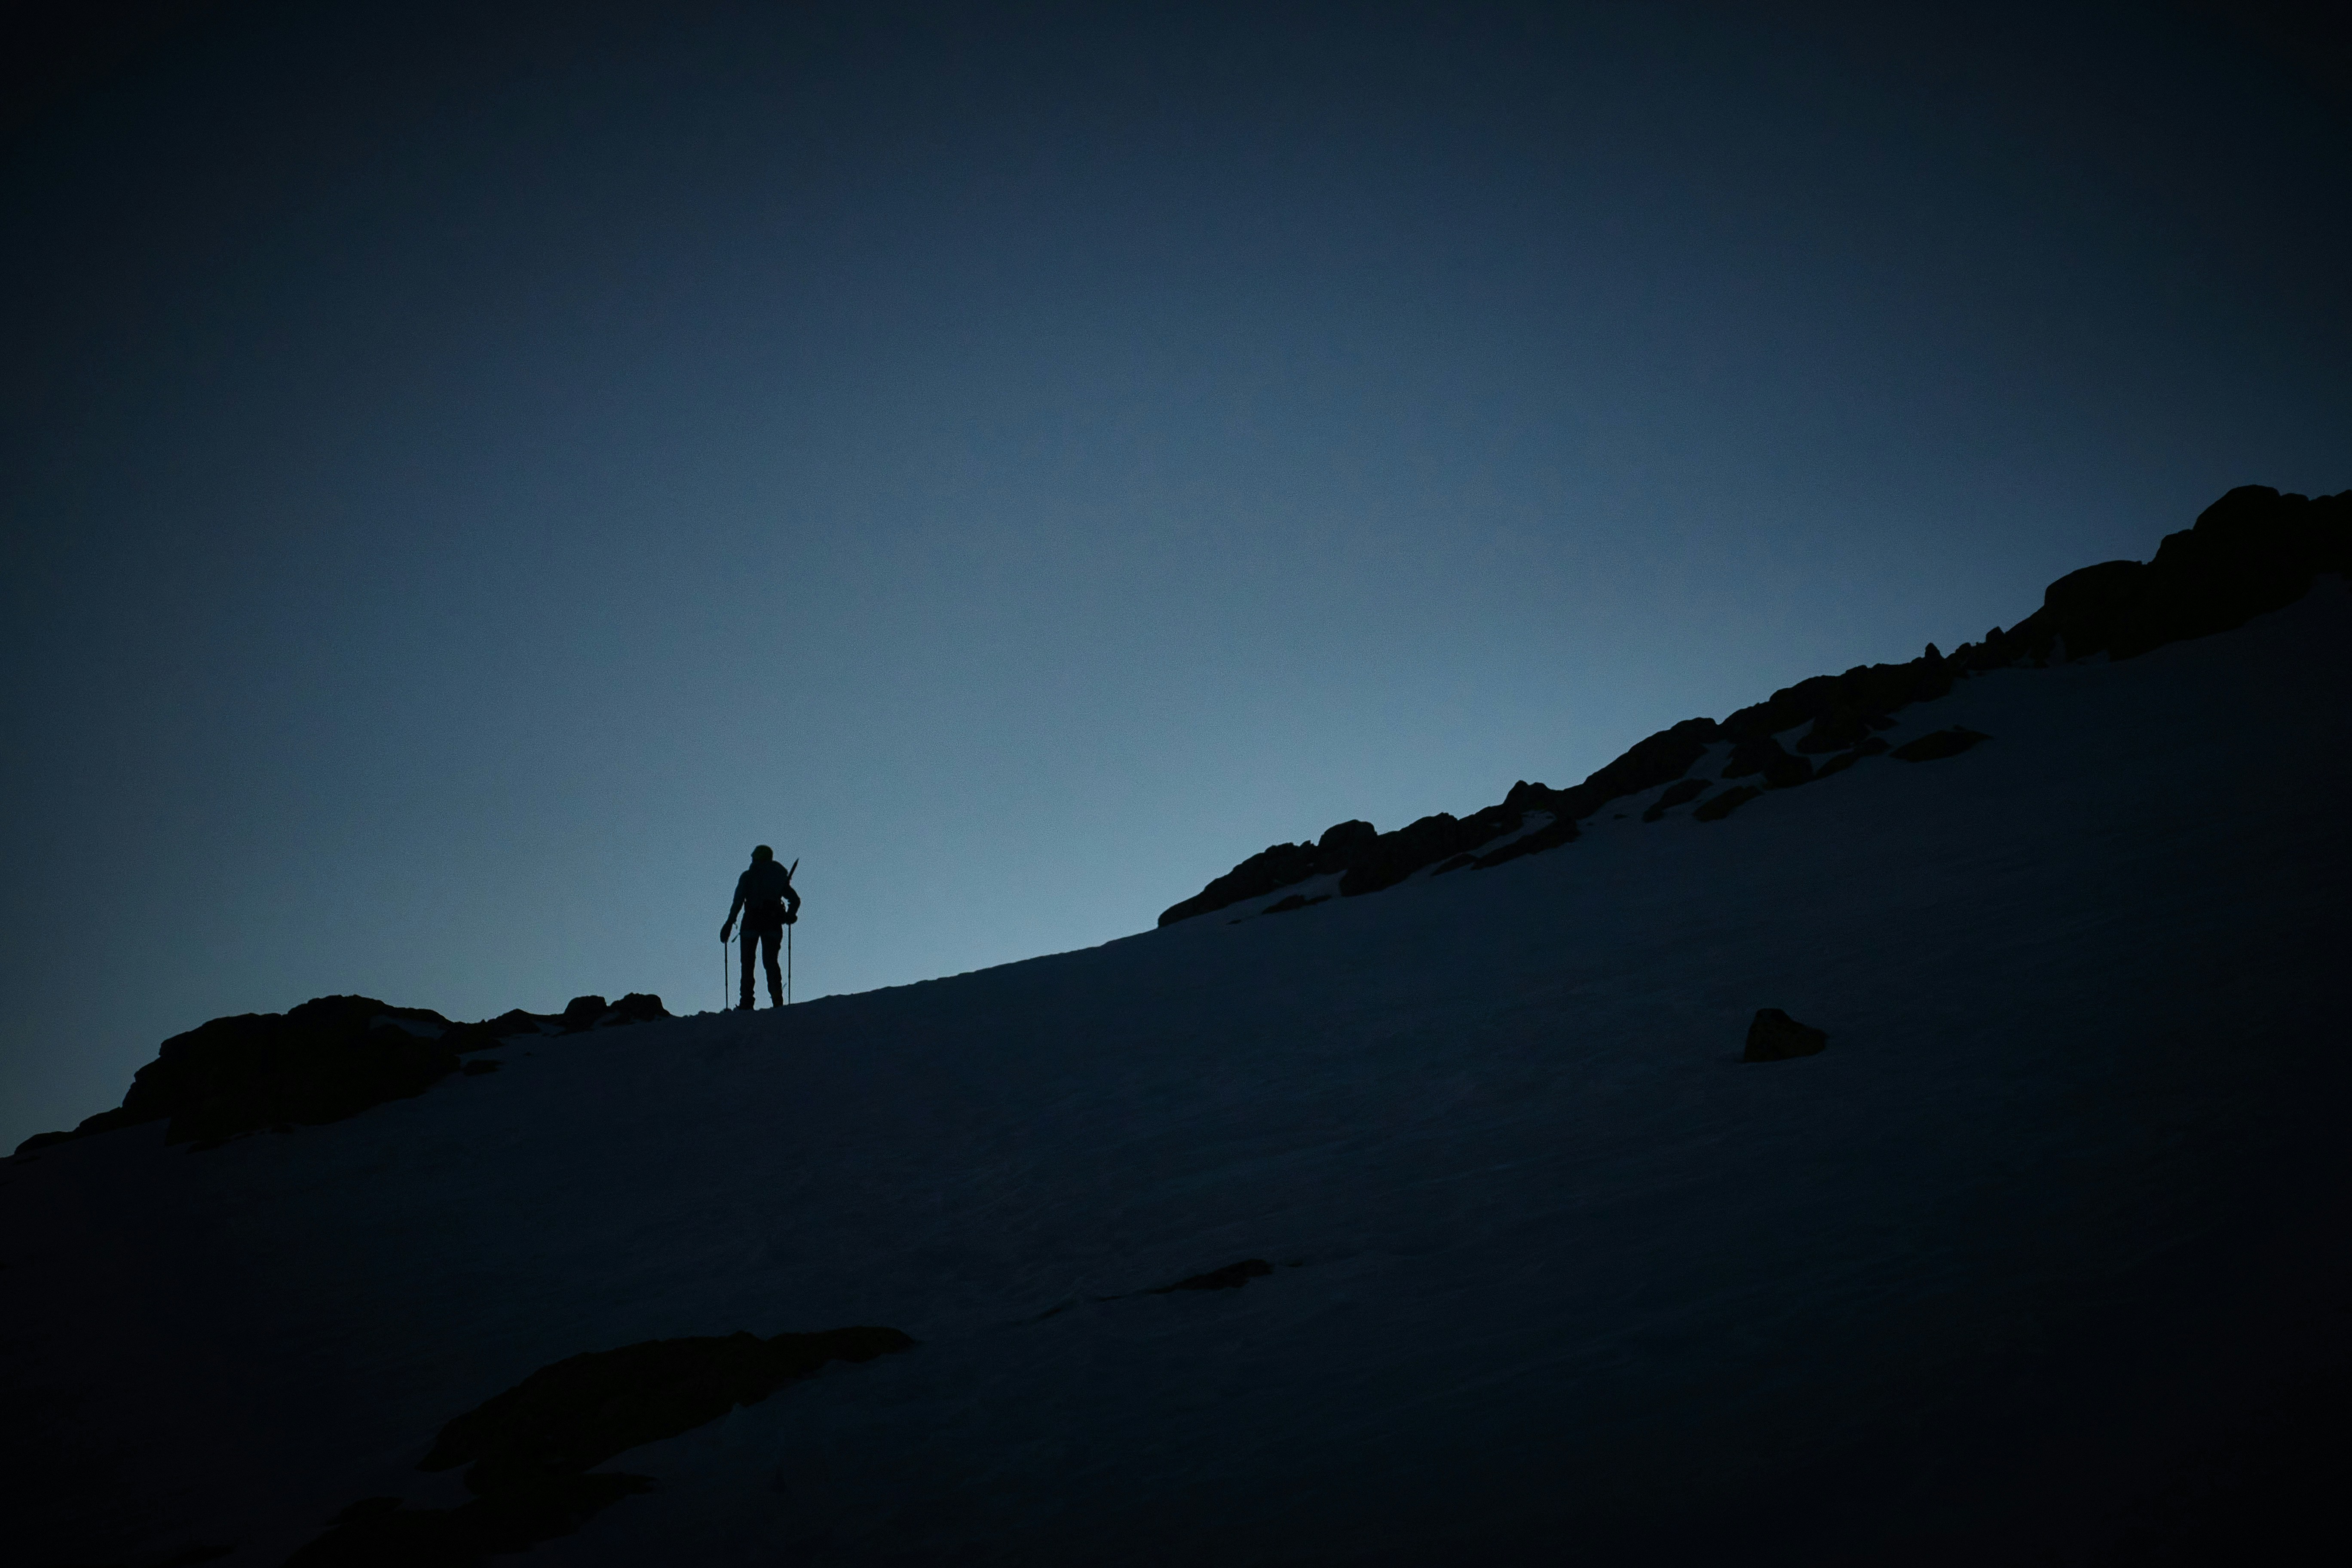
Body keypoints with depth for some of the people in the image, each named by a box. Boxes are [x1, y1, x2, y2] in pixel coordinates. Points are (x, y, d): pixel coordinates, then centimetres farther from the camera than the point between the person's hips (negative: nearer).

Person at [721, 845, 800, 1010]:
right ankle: (777, 1000, -10)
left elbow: (738, 902, -3)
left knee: (748, 962, 1)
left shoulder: (748, 876, 5)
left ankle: (747, 1003, -8)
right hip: (773, 923, 3)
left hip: (752, 921, -3)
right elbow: (795, 900, 7)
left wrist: (729, 924, -2)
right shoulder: (779, 877, 14)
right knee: (771, 961, 7)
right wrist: (790, 916, 18)